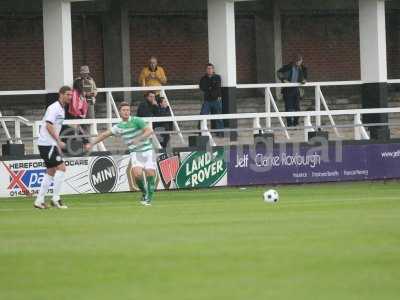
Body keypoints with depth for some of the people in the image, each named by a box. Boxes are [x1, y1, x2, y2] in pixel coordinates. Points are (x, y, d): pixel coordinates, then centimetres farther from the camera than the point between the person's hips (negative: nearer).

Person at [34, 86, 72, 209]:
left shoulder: (62, 109, 17)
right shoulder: (54, 108, -13)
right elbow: (48, 125, -22)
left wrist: (58, 146, 20)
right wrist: (59, 141, -22)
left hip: (51, 144, 10)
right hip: (47, 144, -10)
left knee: (51, 172, 11)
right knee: (61, 167, -13)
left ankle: (39, 201, 13)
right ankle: (56, 198, -12)